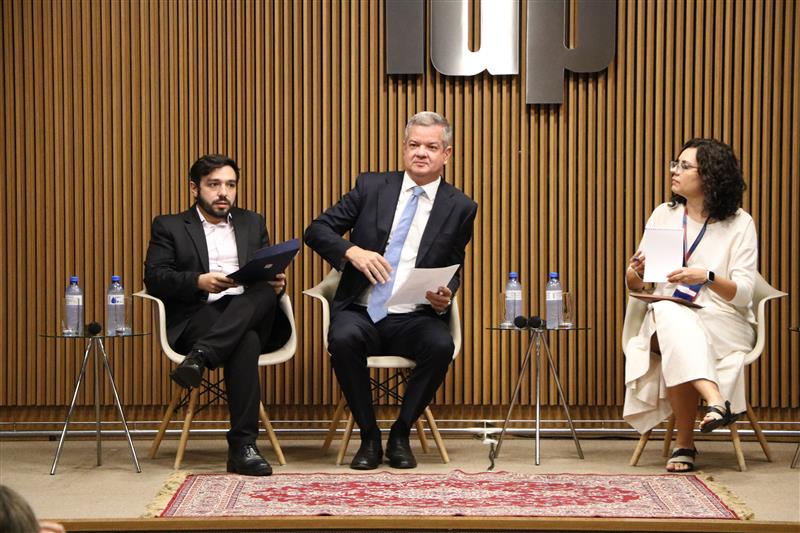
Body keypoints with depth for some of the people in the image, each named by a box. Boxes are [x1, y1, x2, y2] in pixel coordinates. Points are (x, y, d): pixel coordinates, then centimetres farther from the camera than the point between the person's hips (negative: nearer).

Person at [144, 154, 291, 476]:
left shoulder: (253, 224, 27)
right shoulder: (169, 227, 16)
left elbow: (269, 276, 19)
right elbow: (154, 279, 1)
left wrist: (277, 283, -7)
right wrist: (199, 281, -17)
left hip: (252, 314, 3)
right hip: (197, 320, -3)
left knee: (265, 291, -35)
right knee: (247, 342, -39)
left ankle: (201, 356, -44)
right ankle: (242, 446, -41)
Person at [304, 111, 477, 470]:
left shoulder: (459, 208, 7)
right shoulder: (372, 187, 7)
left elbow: (453, 274, 12)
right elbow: (317, 230, 4)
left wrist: (444, 299, -12)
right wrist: (352, 251, -17)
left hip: (413, 319, 0)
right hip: (362, 312, 0)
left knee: (441, 345, -33)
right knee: (343, 339, -34)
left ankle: (400, 435, -11)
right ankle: (369, 437, -14)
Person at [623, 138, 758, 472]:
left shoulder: (739, 224, 1)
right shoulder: (664, 215, 11)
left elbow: (743, 294, -7)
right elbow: (633, 285, 14)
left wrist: (707, 277, -26)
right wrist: (638, 272, -11)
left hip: (724, 323, -2)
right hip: (666, 322, 2)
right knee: (667, 311, -37)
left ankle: (684, 443, -33)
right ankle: (715, 401, -50)